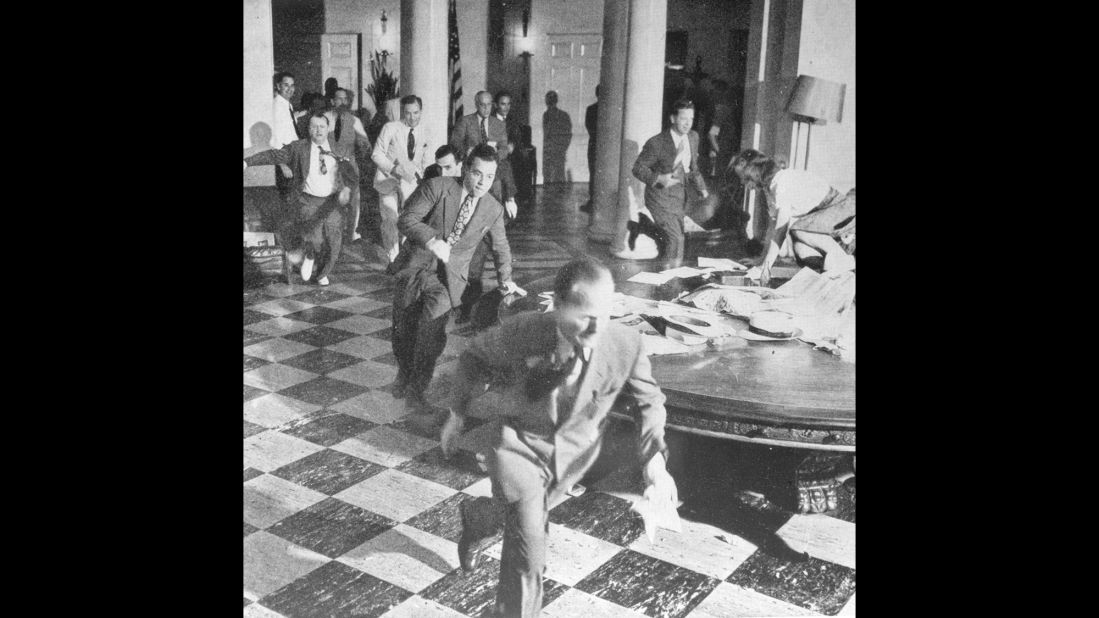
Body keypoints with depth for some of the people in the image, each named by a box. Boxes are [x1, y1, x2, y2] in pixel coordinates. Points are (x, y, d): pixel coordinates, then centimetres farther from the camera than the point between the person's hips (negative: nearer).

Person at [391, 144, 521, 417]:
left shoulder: (493, 210, 1)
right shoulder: (437, 187, -9)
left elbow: (501, 248, 18)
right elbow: (406, 220, -12)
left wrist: (505, 279, 9)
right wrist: (431, 240, -28)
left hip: (448, 275, 0)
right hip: (416, 265, 0)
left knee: (432, 326, -21)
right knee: (403, 330, 7)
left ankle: (416, 391, -6)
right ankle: (404, 372, 39)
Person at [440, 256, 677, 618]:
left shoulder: (626, 345, -26)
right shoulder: (521, 334, -28)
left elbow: (648, 401, -7)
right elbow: (475, 357, -6)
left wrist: (655, 460, -18)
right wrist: (458, 414, 1)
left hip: (573, 453, 3)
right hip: (520, 443, -3)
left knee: (521, 516, 27)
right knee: (529, 545, -9)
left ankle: (475, 518, 61)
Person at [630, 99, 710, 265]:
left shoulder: (693, 137, 2)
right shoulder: (657, 143, -20)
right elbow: (638, 168, -13)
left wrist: (702, 189, 2)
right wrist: (659, 179, -27)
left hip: (680, 197, 7)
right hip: (660, 197, -7)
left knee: (670, 240, 16)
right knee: (675, 239, -18)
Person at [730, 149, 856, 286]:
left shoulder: (784, 182, -22)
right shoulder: (770, 187, 6)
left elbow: (781, 229, -26)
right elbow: (772, 224, 11)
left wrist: (766, 265, -26)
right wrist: (764, 258, 9)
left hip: (844, 208, -8)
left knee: (797, 228, -27)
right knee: (801, 250, -12)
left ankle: (842, 258, -17)